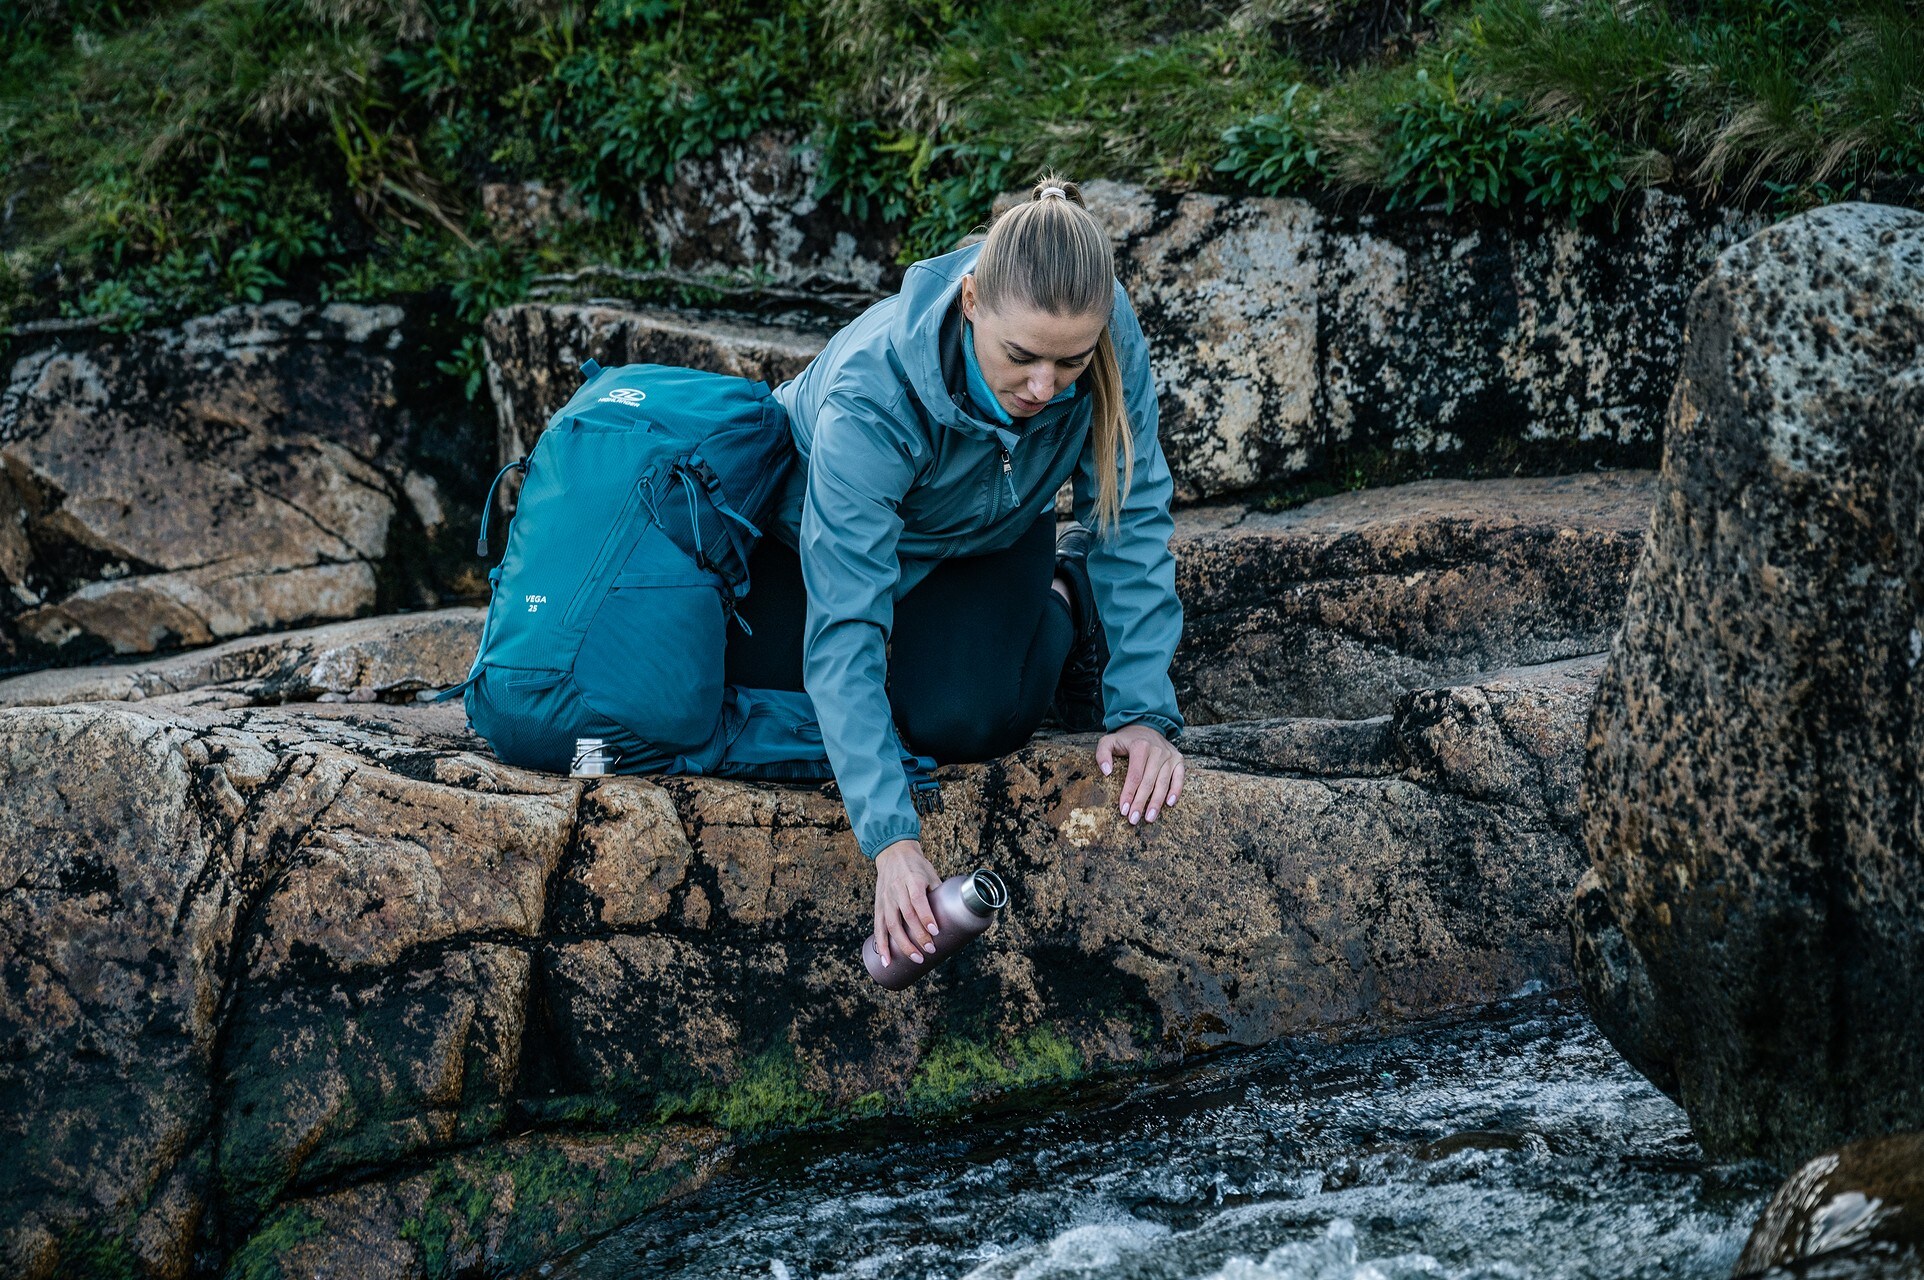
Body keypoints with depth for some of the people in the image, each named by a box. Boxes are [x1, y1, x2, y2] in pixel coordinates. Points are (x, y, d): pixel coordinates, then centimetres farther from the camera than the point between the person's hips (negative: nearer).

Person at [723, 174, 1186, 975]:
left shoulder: (1106, 339, -34)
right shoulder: (870, 392, -43)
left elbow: (1133, 515, -20)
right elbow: (845, 629, -43)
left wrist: (1144, 708, -26)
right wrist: (891, 840, -50)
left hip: (986, 543, 0)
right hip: (820, 530, 0)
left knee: (957, 722, -24)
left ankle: (1065, 604, 9)